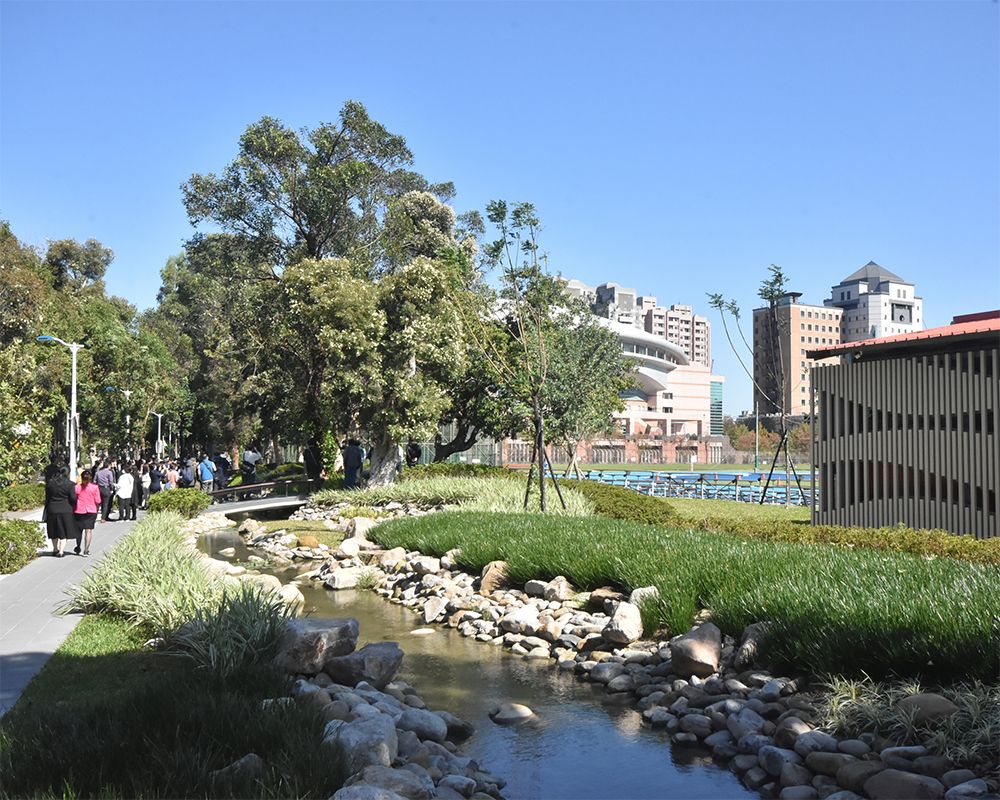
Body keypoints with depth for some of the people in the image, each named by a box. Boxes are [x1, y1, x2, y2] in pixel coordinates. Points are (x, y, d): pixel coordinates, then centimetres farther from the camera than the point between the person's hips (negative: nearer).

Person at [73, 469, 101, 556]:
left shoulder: (77, 487, -3)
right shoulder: (95, 487, -5)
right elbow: (97, 501, -3)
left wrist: (73, 511, 9)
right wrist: (97, 512, 9)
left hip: (79, 511, 1)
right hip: (91, 511, -1)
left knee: (79, 530, 17)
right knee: (88, 530, 0)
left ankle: (78, 548, 30)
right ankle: (86, 550, -7)